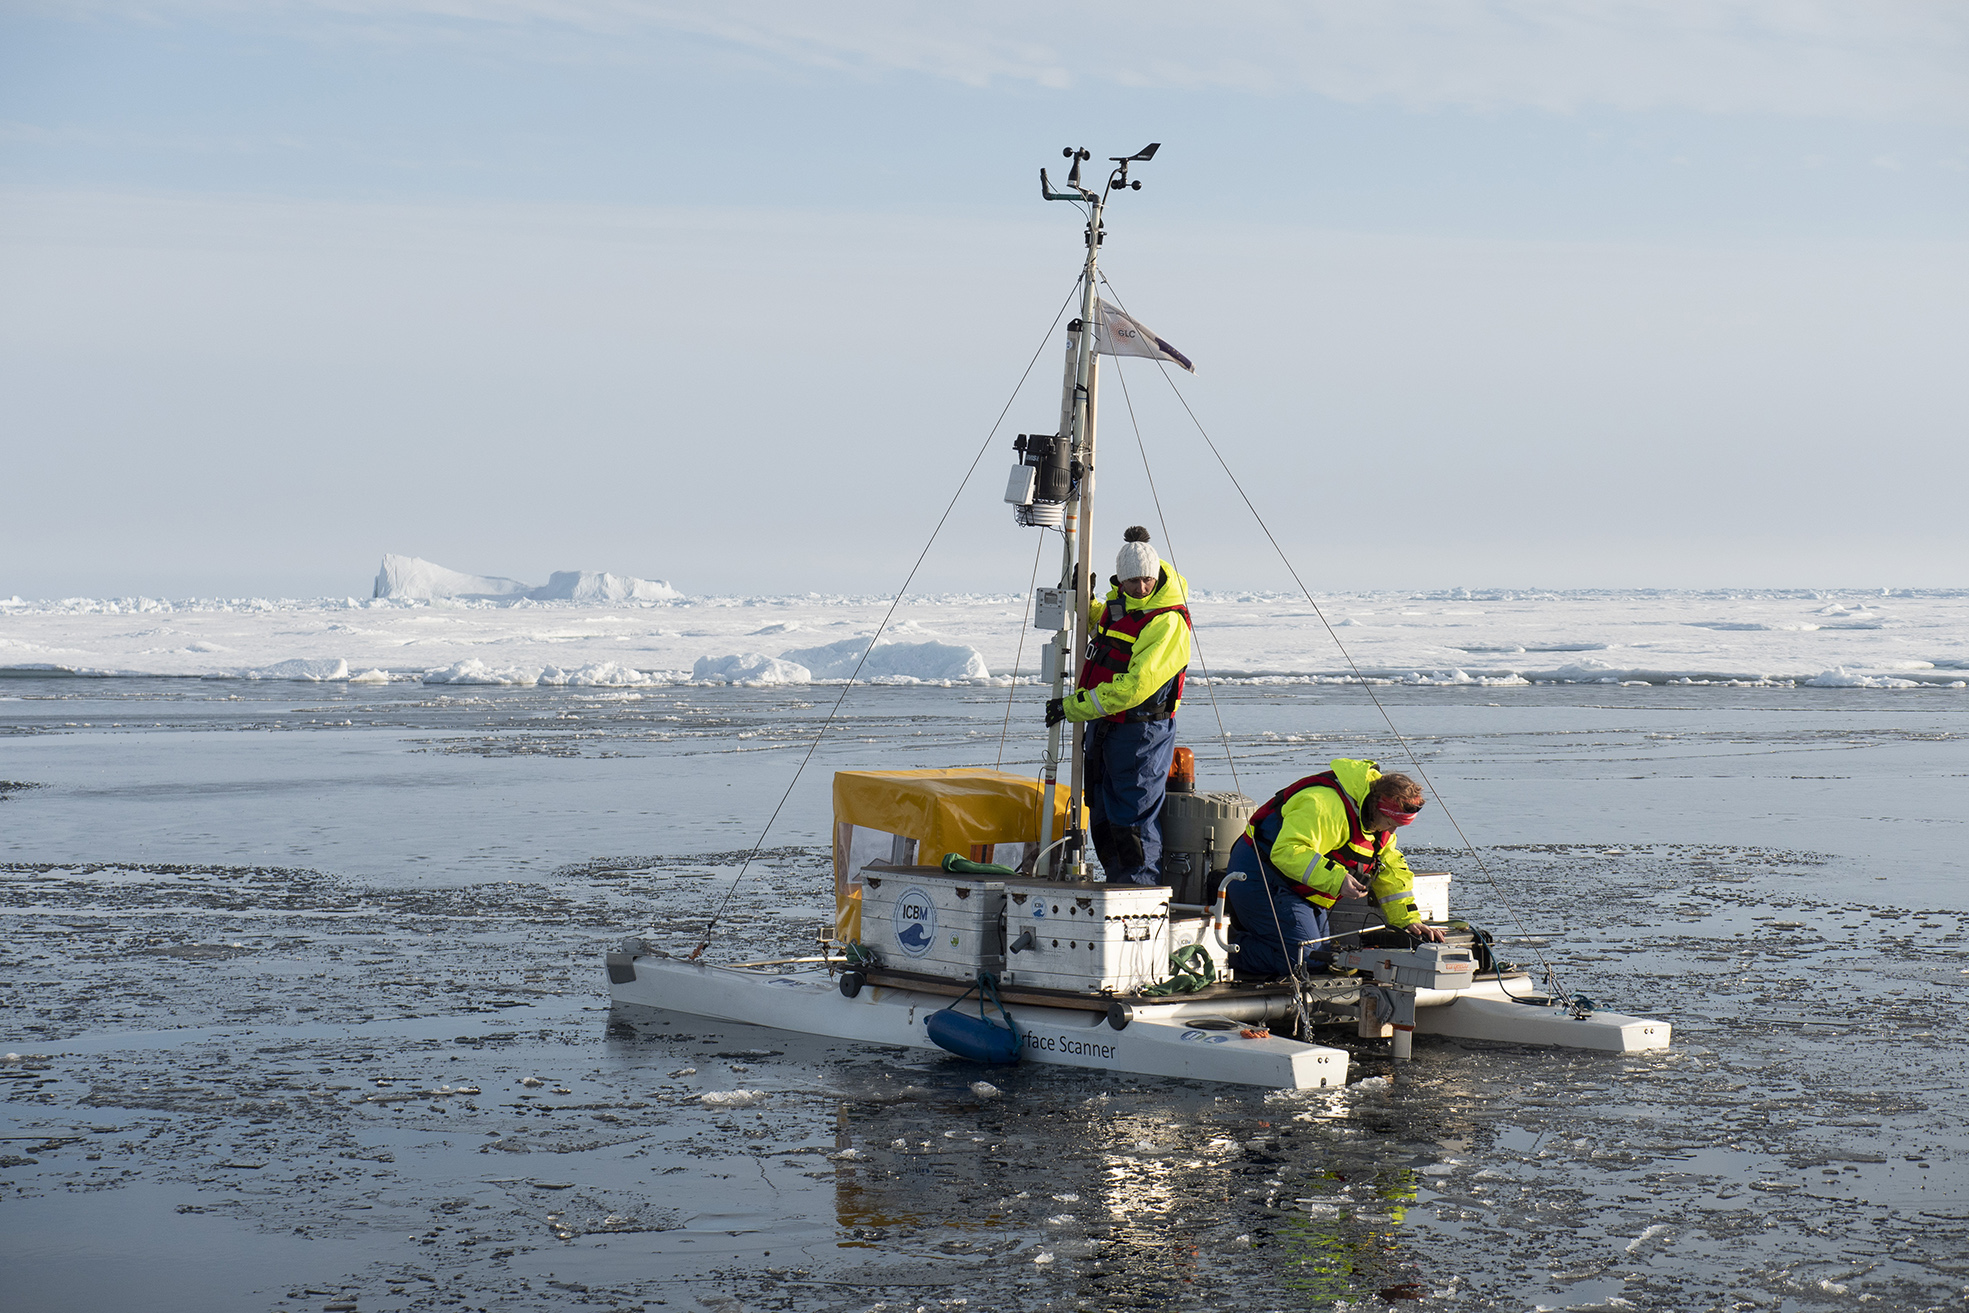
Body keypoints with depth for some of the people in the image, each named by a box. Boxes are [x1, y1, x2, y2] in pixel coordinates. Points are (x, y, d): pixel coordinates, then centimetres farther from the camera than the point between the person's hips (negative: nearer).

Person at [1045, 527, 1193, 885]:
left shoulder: (1168, 622, -20)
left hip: (1141, 731, -9)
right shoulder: (1118, 601, 6)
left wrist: (1073, 707, -23)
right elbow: (1098, 623, 33)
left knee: (1134, 822, -7)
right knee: (1103, 818, 15)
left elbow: (1135, 687, -27)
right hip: (1103, 726, 9)